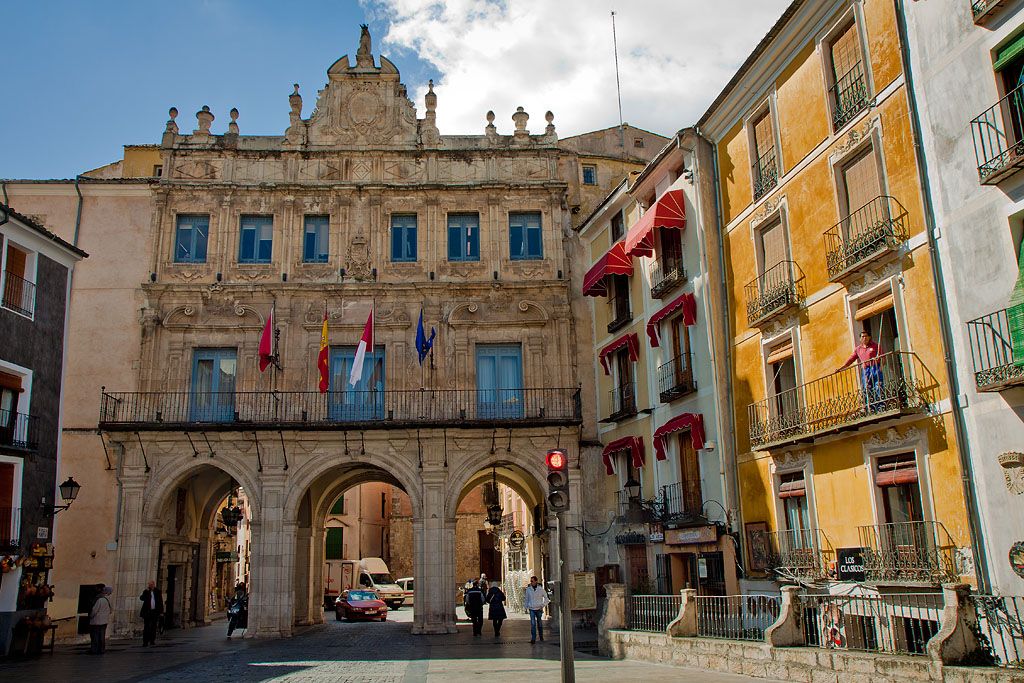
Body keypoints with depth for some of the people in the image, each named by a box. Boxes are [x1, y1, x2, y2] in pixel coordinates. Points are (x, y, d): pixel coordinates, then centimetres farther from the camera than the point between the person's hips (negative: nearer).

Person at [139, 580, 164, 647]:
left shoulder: (157, 592, 7)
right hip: (147, 612, -2)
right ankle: (145, 642, -4)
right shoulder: (146, 592, 3)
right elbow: (141, 598, -13)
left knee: (153, 627, 7)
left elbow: (161, 601, 8)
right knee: (146, 627, -3)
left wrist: (161, 611, 3)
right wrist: (147, 590, -17)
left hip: (155, 612, 2)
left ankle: (152, 640, 16)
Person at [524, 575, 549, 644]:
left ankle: (541, 637, 27)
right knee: (533, 624, -9)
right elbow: (526, 599, 12)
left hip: (539, 609, 0)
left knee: (540, 623, 10)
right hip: (532, 609, 0)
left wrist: (543, 605, -2)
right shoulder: (528, 589, -1)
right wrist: (526, 606, 6)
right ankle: (533, 639, -8)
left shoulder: (541, 589, -5)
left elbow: (546, 598, 6)